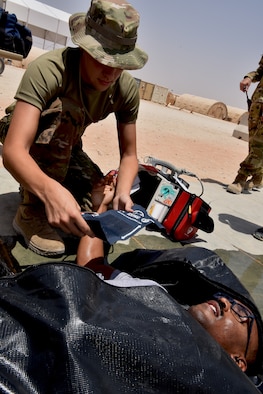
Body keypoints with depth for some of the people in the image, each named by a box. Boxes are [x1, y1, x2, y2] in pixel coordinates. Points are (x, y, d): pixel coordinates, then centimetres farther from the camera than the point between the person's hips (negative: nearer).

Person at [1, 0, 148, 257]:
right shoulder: (47, 69, -35)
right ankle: (31, 213, -24)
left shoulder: (126, 89, -19)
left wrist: (122, 192, -34)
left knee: (108, 204, -4)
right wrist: (51, 190, -63)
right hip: (26, 142, -5)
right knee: (64, 110, -35)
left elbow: (129, 154, -13)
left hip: (64, 147, 5)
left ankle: (34, 188, 17)